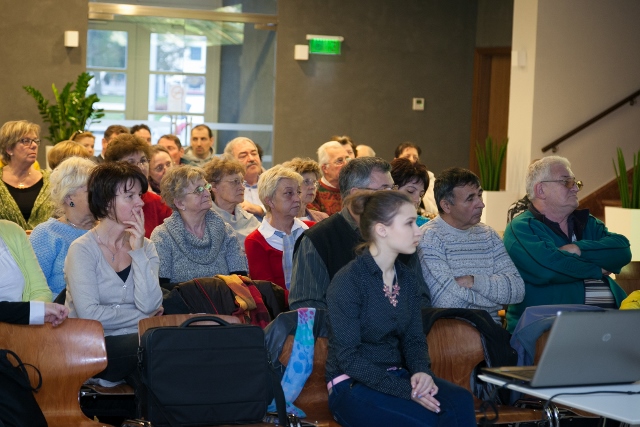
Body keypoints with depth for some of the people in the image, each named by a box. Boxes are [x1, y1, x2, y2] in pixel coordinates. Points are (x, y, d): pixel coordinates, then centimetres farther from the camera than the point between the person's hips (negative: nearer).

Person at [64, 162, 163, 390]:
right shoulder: (83, 249, -6)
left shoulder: (145, 247, 9)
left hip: (135, 343, 5)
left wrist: (138, 252, -11)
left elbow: (150, 306, -7)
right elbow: (89, 314, -18)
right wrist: (143, 318, -8)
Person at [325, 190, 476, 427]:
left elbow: (414, 339, 11)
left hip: (397, 376, 7)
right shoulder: (347, 282, -14)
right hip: (352, 386, -6)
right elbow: (348, 357, -17)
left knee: (460, 401, -23)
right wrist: (405, 390, -23)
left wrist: (421, 372, -13)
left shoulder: (407, 279, 9)